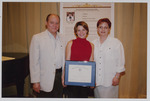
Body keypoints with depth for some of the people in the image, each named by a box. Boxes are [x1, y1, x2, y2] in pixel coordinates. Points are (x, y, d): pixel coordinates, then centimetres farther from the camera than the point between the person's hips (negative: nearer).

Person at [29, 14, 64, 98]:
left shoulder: (61, 38, 8)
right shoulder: (37, 38, -6)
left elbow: (63, 59, 10)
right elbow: (34, 62, -8)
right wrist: (35, 81, -10)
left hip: (59, 77, 4)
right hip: (45, 81, -4)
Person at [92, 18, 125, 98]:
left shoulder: (116, 43, -3)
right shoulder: (94, 43, 9)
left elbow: (120, 61, -3)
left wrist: (117, 76, -7)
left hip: (110, 80, -3)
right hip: (96, 79, 4)